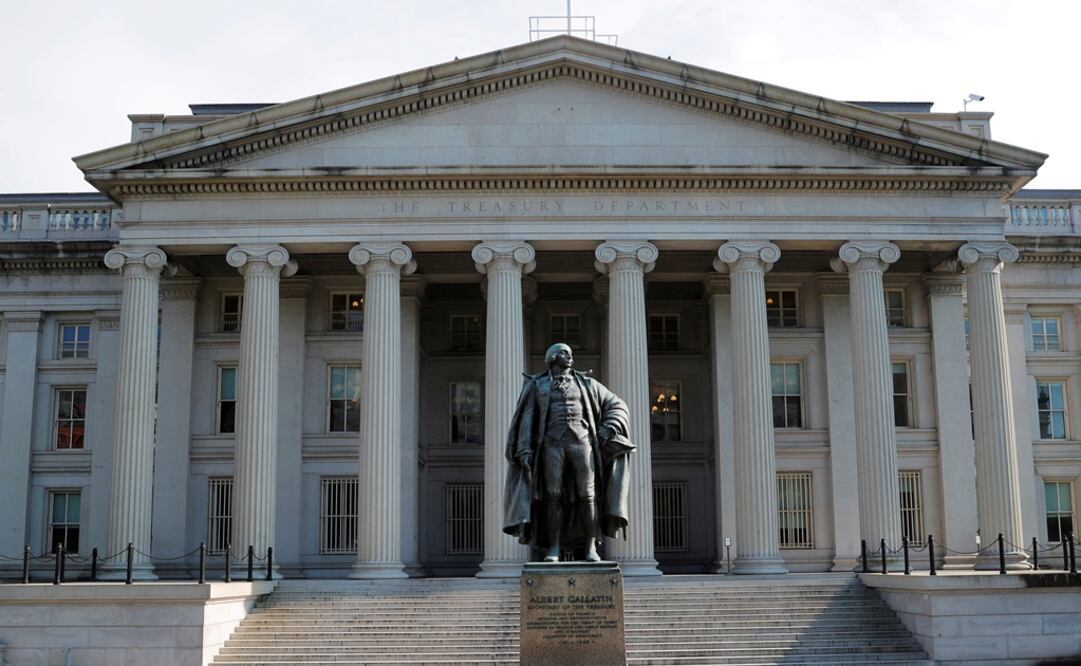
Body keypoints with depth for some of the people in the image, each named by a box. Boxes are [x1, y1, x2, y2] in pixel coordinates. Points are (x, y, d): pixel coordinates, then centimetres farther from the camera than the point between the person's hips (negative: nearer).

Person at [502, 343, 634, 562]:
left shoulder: (585, 383, 14)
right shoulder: (538, 385, 12)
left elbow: (617, 405, 16)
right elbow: (527, 418, 6)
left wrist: (609, 428, -1)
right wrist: (524, 449, -6)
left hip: (582, 442, 1)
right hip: (553, 444, -1)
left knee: (587, 495, -4)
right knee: (553, 496, -6)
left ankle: (590, 548, 2)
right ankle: (553, 548, -1)